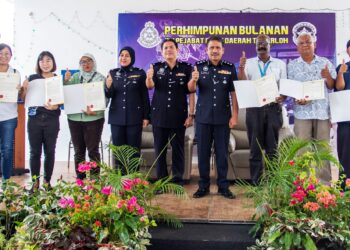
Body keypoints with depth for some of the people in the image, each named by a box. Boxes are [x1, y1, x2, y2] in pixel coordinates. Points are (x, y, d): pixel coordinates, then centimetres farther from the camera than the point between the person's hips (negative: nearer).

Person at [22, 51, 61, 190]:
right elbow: (24, 98, 9)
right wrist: (25, 88, -10)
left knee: (49, 151, 4)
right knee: (35, 151, 2)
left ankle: (47, 181, 16)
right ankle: (35, 182, 12)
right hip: (34, 119, 1)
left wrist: (55, 106, -19)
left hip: (52, 120, -1)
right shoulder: (32, 78, 6)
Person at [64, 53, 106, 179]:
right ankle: (79, 178, 17)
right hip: (75, 118, 3)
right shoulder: (75, 76, 10)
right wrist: (66, 81, -10)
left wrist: (95, 111, -20)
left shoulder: (100, 78, 1)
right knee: (78, 150, 8)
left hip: (93, 118, -3)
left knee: (93, 150, -2)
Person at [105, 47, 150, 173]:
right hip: (117, 117, 2)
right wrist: (108, 86, -16)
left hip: (134, 117, -2)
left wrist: (146, 116, -4)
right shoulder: (113, 73, 7)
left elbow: (145, 96, 0)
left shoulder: (140, 73, 0)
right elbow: (109, 96, 6)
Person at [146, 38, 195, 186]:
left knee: (178, 149, 4)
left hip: (179, 116, -1)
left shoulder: (186, 68, 2)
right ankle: (161, 180, 16)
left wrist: (191, 115, -6)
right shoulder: (156, 68, 6)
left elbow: (191, 93, 0)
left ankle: (178, 180, 13)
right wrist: (149, 78, -34)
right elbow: (150, 86, -11)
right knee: (159, 149, 6)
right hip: (159, 115, 2)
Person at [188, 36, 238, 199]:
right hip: (203, 117, 1)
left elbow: (234, 93, 1)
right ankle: (203, 186, 18)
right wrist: (193, 80, -29)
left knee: (222, 153, 6)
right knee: (203, 152, 7)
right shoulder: (199, 66, 2)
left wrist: (235, 115, -5)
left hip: (223, 118, 0)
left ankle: (223, 186, 17)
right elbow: (191, 89, -7)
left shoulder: (230, 67, 2)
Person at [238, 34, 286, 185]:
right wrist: (241, 67, -15)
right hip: (254, 108, 0)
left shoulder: (280, 64, 10)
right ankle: (256, 182, 10)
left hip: (273, 108, 0)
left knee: (272, 148, 5)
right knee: (255, 147, 3)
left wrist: (282, 96, -13)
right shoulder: (248, 63, 9)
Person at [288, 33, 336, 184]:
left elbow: (333, 87, 7)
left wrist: (328, 77, -13)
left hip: (323, 111, 1)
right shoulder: (292, 65, 8)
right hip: (302, 111, 0)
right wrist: (297, 99, -13)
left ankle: (325, 183, 11)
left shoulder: (326, 63, 8)